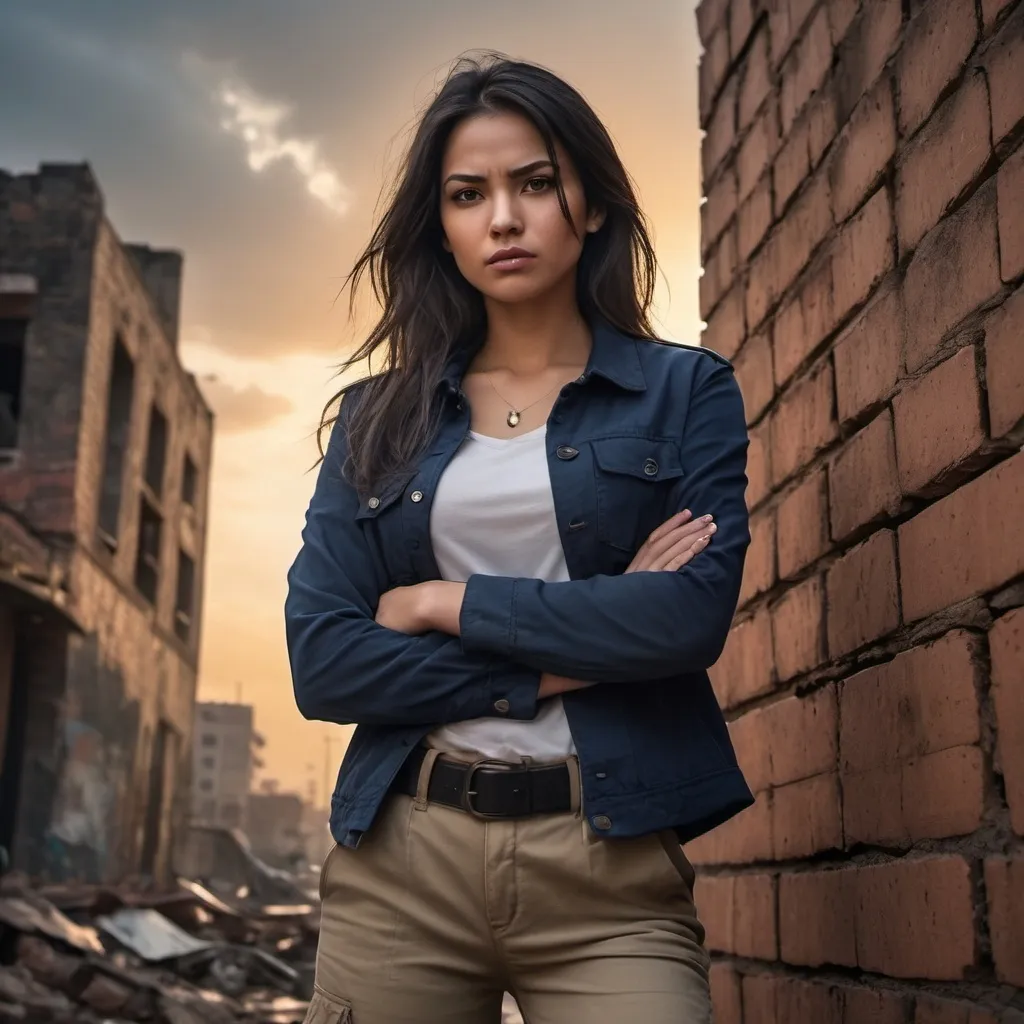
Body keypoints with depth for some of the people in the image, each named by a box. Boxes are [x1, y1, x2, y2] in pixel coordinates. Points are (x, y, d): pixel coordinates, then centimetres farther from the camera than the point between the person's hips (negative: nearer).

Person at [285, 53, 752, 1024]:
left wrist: (446, 603, -7)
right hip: (397, 867, 3)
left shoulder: (685, 391, 2)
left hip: (610, 871, -2)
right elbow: (319, 661, -2)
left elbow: (694, 615, -13)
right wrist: (556, 665, -10)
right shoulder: (378, 420, 7)